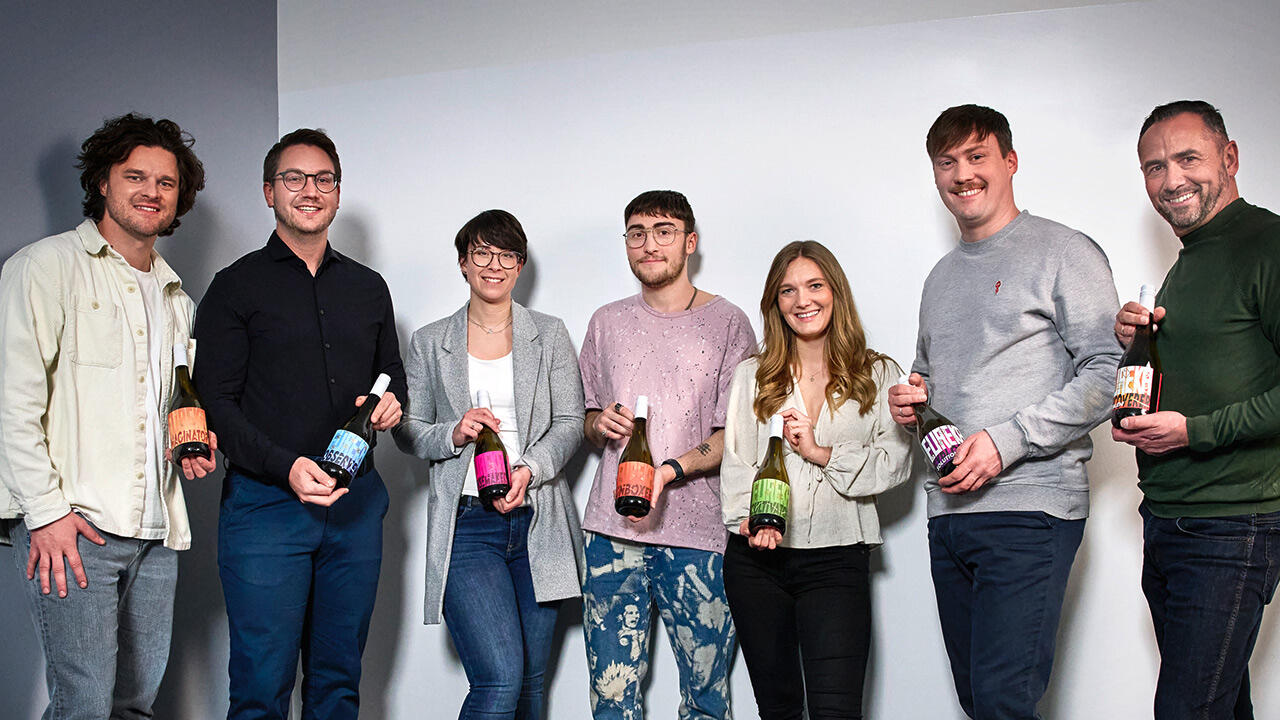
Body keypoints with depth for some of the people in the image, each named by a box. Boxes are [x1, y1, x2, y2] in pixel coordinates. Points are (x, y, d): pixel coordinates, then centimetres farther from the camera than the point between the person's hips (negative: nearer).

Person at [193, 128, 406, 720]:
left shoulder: (368, 287, 16)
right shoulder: (237, 287, 3)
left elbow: (392, 373, 27)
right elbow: (214, 401, -4)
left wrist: (391, 402, 2)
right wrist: (285, 467, -18)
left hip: (356, 503, 4)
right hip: (265, 503, -4)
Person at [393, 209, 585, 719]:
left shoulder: (550, 336, 10)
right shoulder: (429, 343, 9)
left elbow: (571, 422, 4)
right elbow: (407, 431, 10)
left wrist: (529, 470, -13)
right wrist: (453, 434, -10)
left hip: (538, 519, 2)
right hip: (466, 525, -2)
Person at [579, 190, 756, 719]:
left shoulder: (727, 323, 3)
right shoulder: (607, 323, 14)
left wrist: (670, 469, -17)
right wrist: (600, 422, -1)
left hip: (696, 535, -2)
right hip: (612, 531, 3)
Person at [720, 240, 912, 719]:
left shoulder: (879, 375, 8)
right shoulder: (752, 375, 11)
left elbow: (897, 463, -1)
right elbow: (735, 461, 4)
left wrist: (823, 454, -13)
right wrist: (749, 518, -15)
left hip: (837, 558, -2)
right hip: (757, 559, 2)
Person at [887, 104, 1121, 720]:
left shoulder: (1062, 252, 0)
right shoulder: (942, 277, 21)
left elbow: (1107, 374, -9)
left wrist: (1006, 440, -16)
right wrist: (912, 400, 8)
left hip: (1031, 506, -7)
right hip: (948, 510, 7)